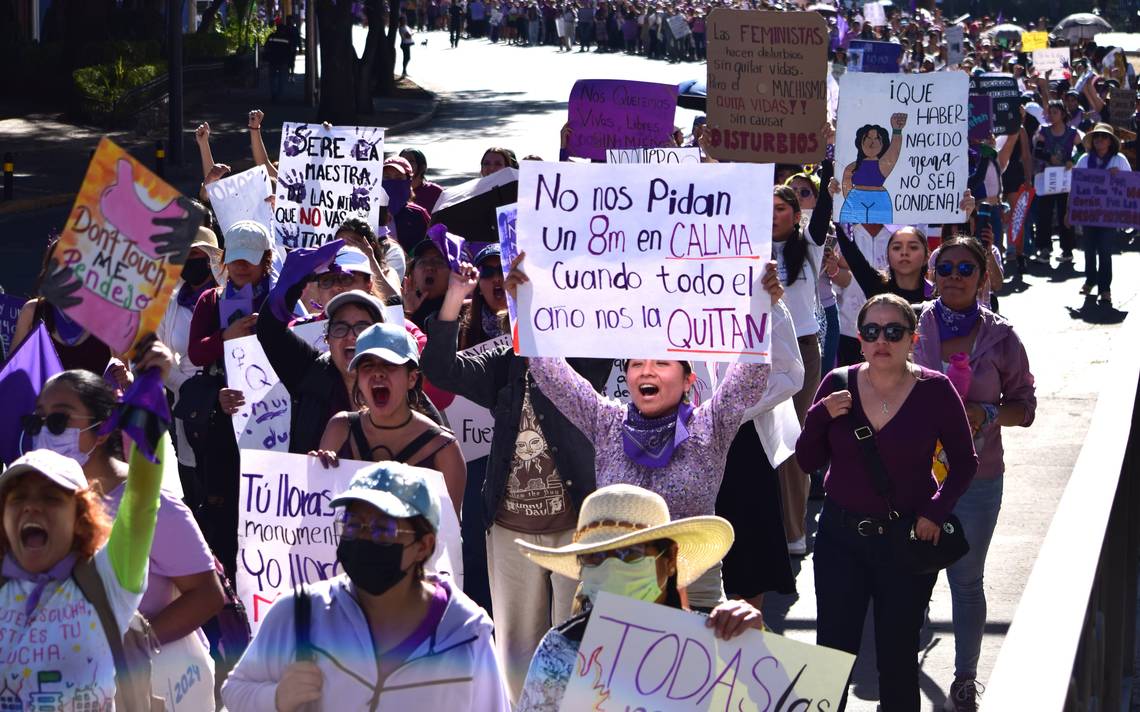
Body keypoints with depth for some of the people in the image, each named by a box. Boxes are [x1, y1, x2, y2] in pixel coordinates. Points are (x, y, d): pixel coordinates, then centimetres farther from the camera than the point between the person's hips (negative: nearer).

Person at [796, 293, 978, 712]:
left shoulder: (935, 390, -8)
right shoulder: (838, 384, -2)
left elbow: (964, 462, 3)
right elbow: (807, 461, 3)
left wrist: (936, 511, -8)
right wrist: (822, 417, -13)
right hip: (840, 535, 2)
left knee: (898, 657, 8)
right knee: (832, 651, 2)